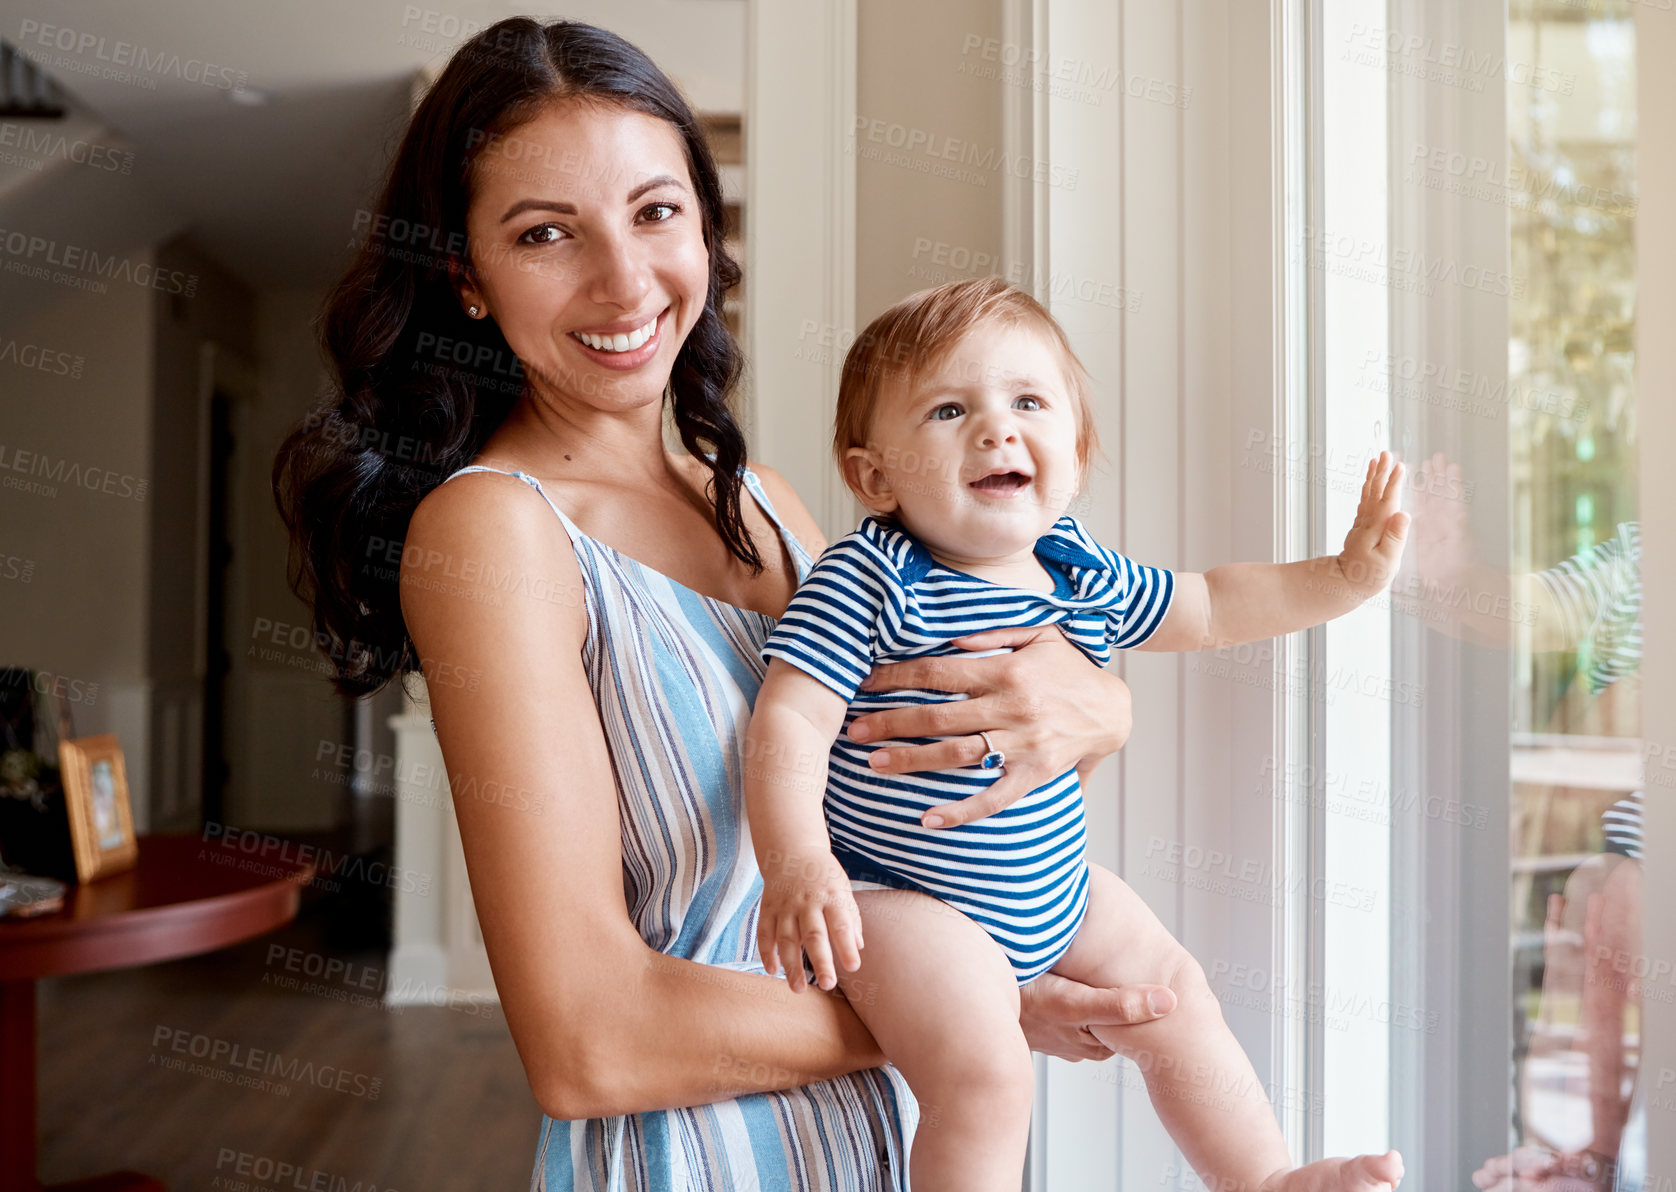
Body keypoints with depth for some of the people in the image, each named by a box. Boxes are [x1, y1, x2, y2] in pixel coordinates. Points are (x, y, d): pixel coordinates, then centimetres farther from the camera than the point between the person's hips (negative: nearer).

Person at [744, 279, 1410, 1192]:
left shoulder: (1083, 574, 0)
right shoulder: (867, 583, -20)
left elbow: (1210, 607, 15)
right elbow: (791, 720, -26)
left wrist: (1343, 578, 7)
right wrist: (794, 863, -40)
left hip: (1055, 891, 8)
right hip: (903, 900, -7)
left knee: (1174, 995, 15)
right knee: (982, 1066, -24)